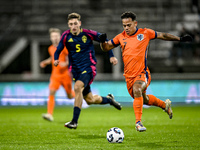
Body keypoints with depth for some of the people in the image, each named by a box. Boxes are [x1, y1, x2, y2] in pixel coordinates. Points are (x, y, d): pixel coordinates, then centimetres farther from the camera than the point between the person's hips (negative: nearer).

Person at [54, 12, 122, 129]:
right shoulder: (66, 36, -2)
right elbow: (58, 50, 3)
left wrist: (111, 56, 1)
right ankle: (108, 99, 43)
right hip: (76, 70, 4)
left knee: (77, 87, -31)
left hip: (89, 68, -4)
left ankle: (75, 121, -28)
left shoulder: (88, 34, -7)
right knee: (90, 100, 10)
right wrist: (56, 60, -18)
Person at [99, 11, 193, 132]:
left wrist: (180, 39, 9)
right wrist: (103, 41, -9)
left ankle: (138, 121, -32)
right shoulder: (121, 37, 6)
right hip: (129, 75, 5)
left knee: (137, 90, -34)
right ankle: (165, 105, 45)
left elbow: (163, 36, 10)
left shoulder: (145, 33, -1)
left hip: (142, 73, -5)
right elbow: (106, 48, 13)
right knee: (143, 100, 18)